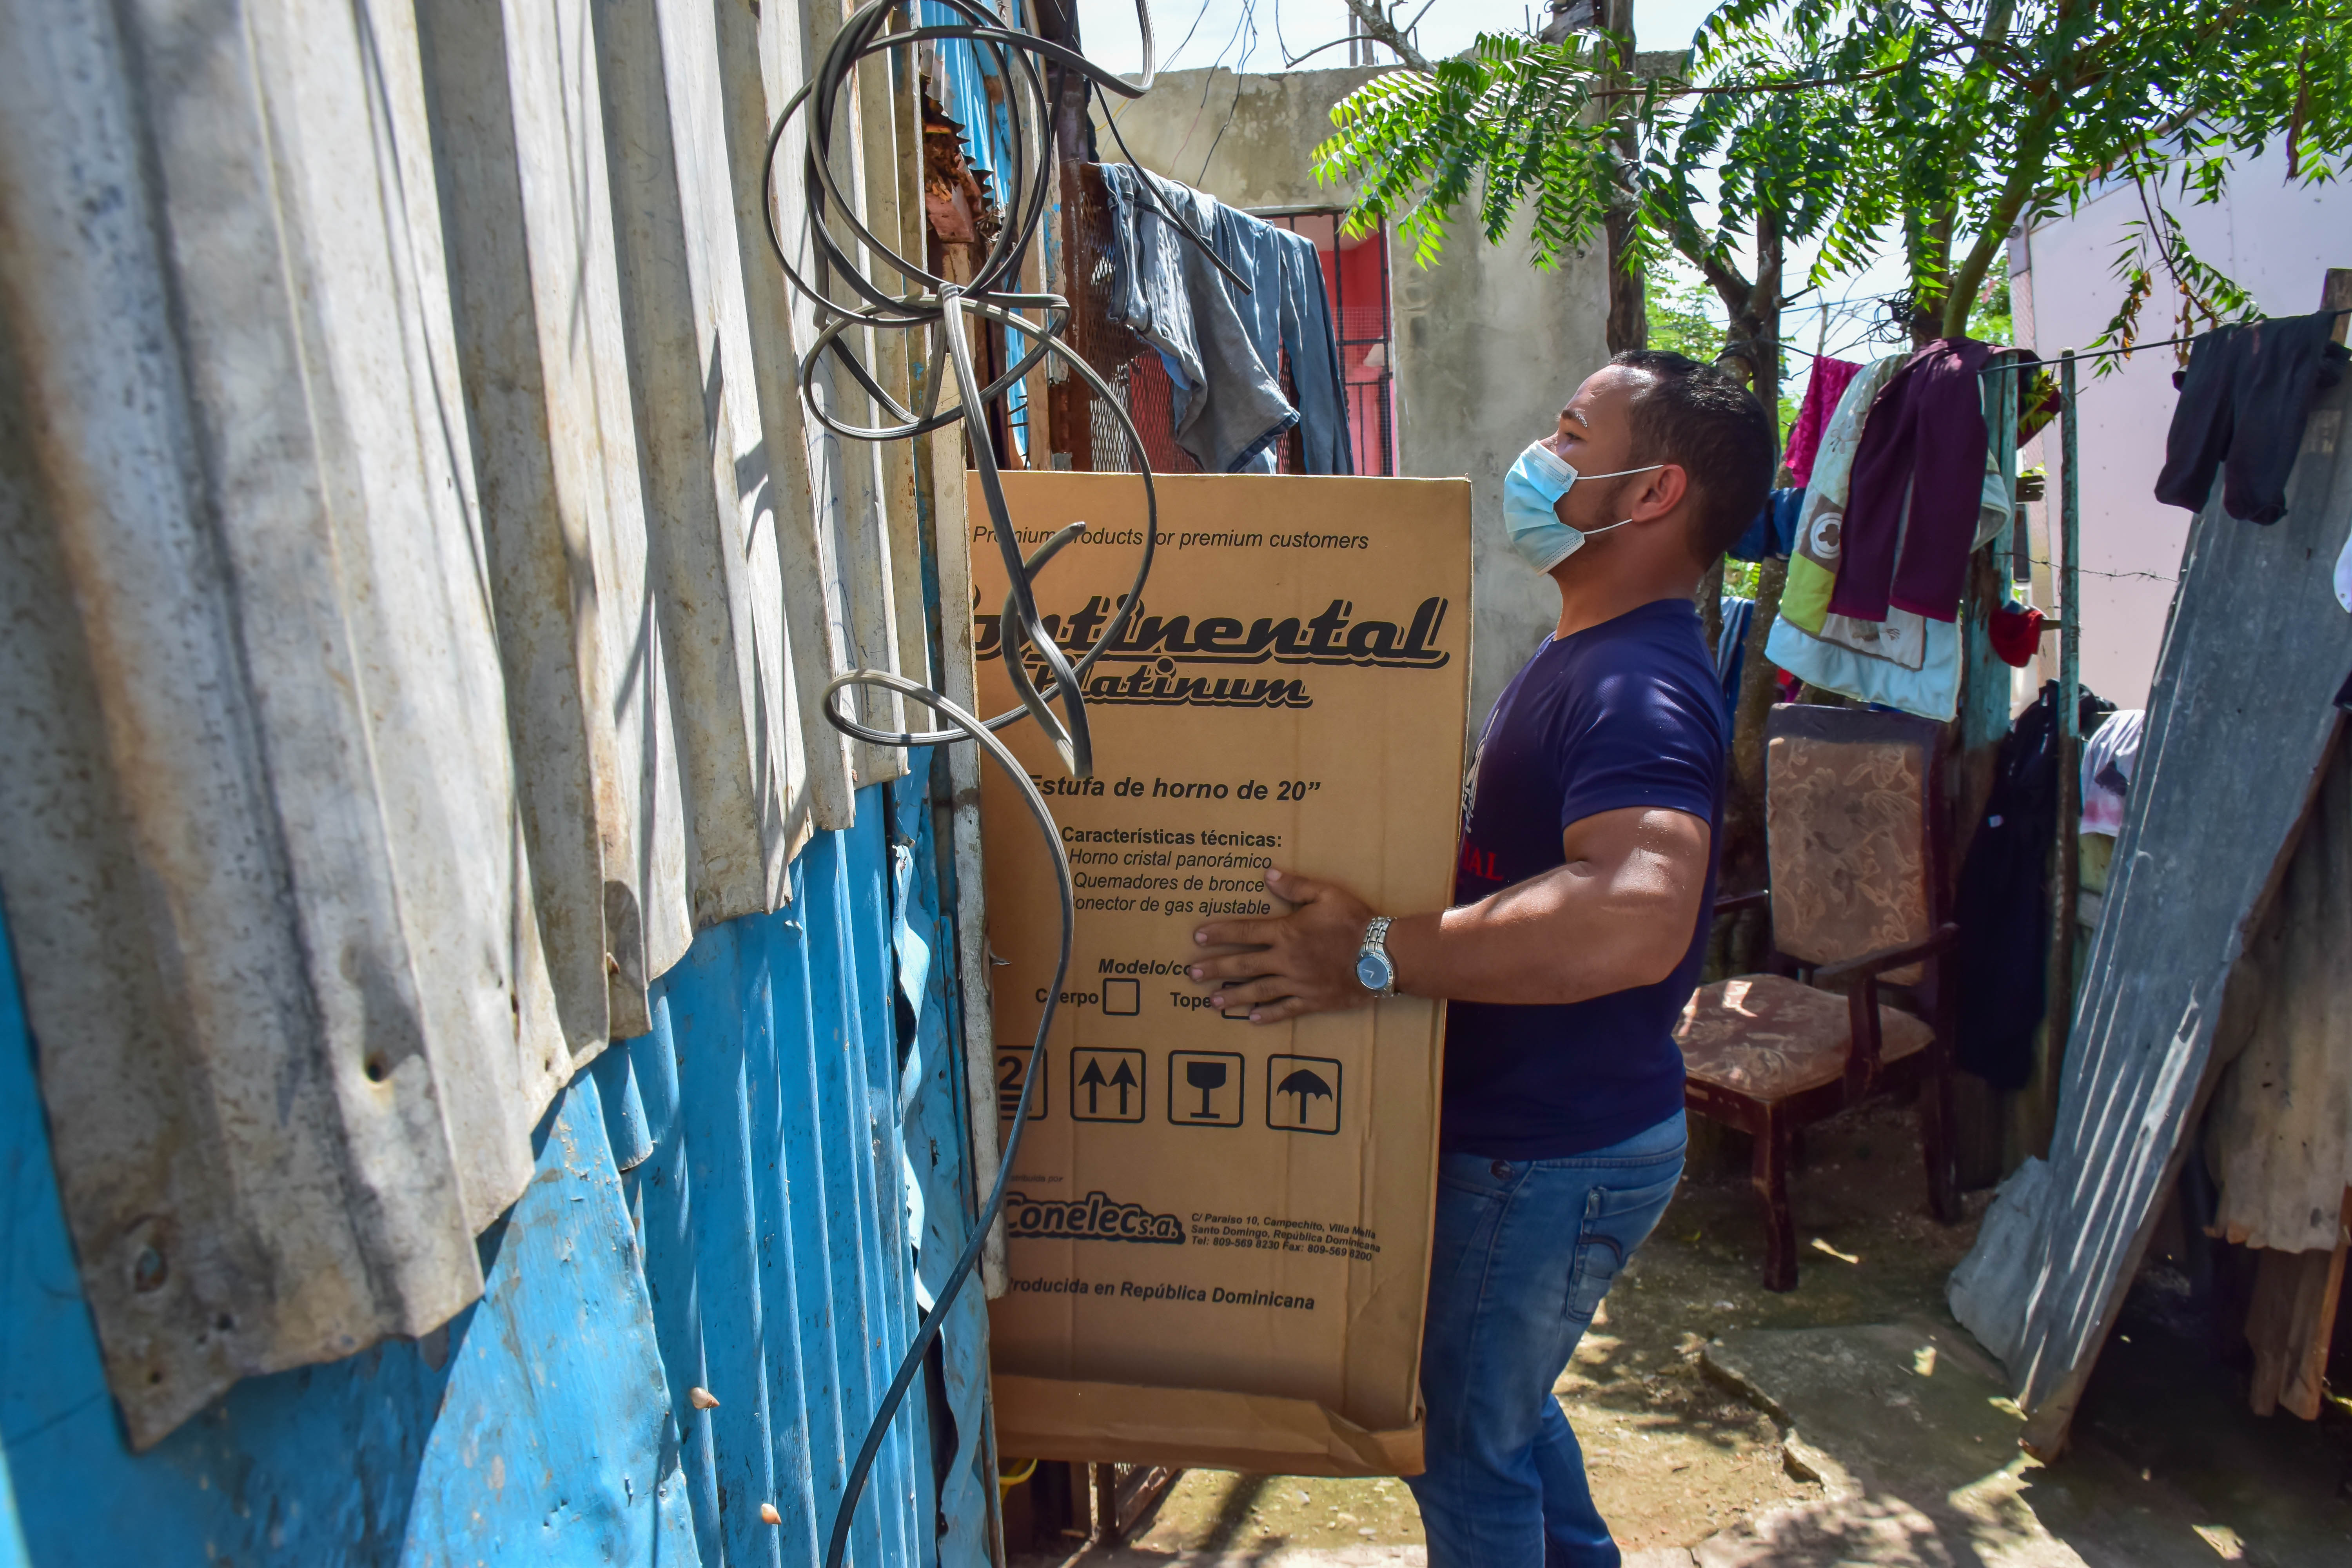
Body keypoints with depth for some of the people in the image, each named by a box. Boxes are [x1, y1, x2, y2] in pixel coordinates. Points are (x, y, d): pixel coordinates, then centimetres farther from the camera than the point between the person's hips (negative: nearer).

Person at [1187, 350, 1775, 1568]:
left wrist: (1376, 956, -41)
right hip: (1531, 1129, 10)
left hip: (1554, 1156, -10)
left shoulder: (1638, 688, -26)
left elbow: (1637, 916, -44)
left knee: (1464, 1446, 11)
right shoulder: (1583, 658, 9)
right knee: (1500, 1401, 28)